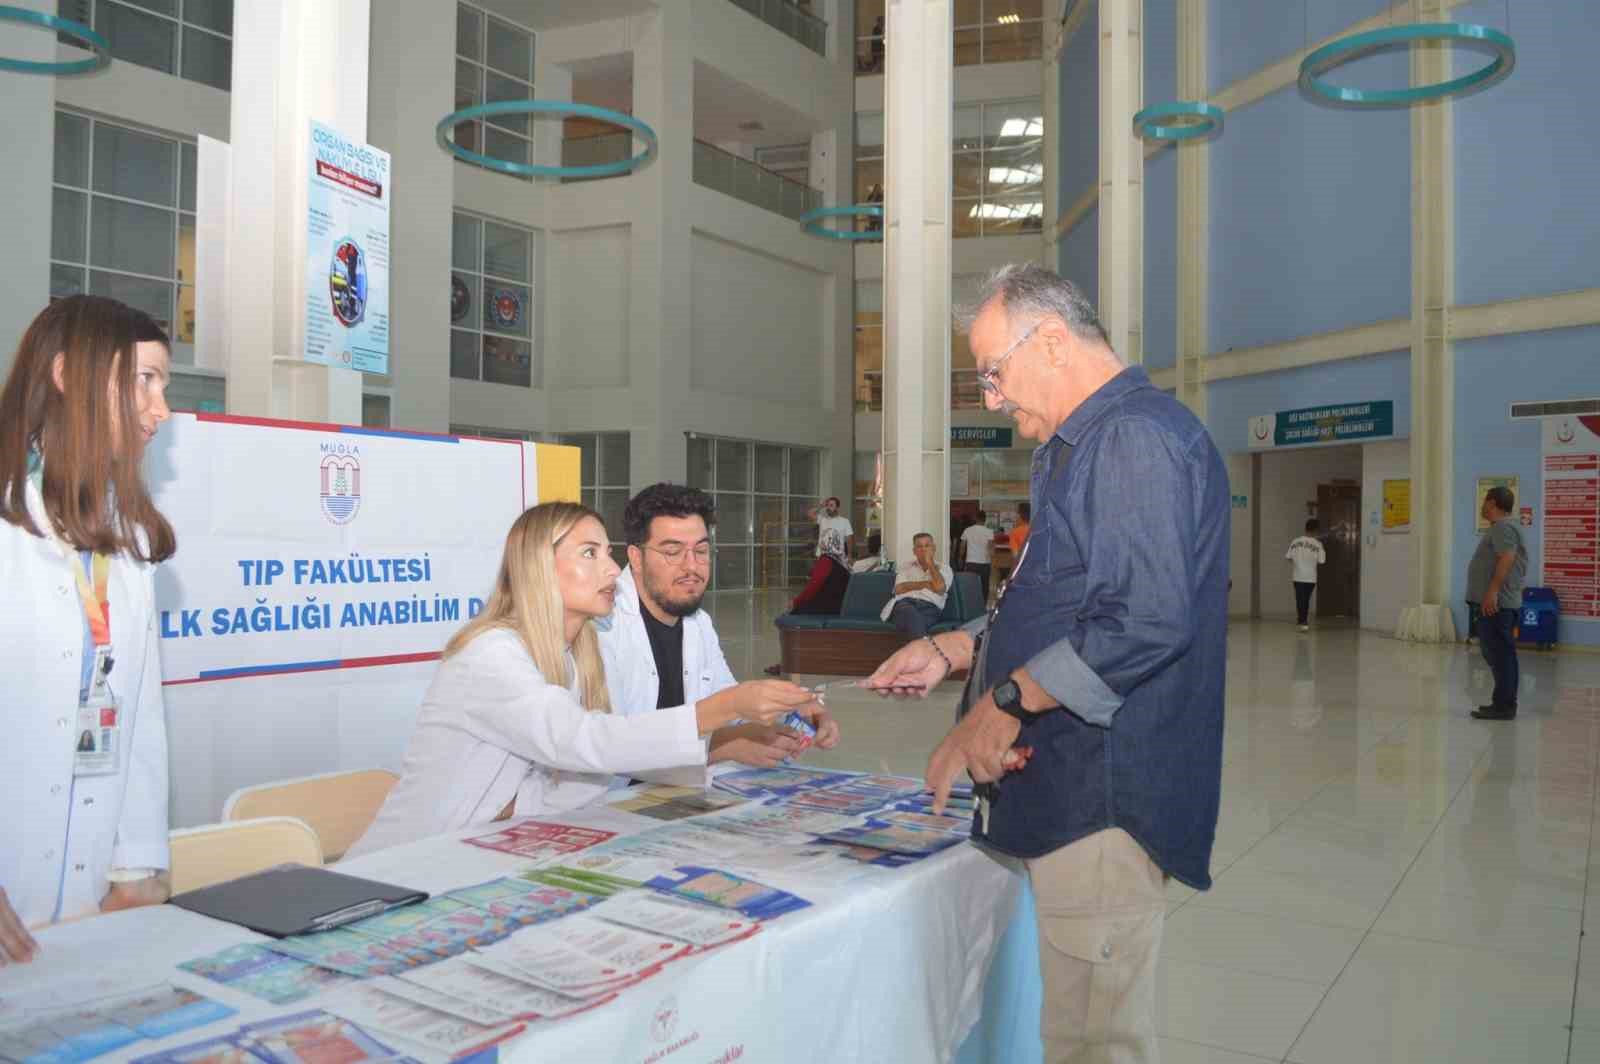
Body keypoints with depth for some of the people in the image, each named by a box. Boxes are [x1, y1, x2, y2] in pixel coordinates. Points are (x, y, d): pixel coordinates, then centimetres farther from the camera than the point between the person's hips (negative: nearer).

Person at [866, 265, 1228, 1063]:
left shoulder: (1135, 437, -15)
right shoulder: (1083, 448, 20)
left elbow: (1145, 623, -26)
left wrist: (1005, 703, -21)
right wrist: (953, 650, 16)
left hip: (1101, 807, -10)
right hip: (1065, 794, 11)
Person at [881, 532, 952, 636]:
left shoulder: (943, 568, 22)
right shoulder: (907, 567, 28)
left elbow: (939, 587, -2)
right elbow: (899, 589, 8)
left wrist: (930, 562, 10)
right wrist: (926, 584, 5)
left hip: (929, 608, -1)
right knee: (911, 614, -41)